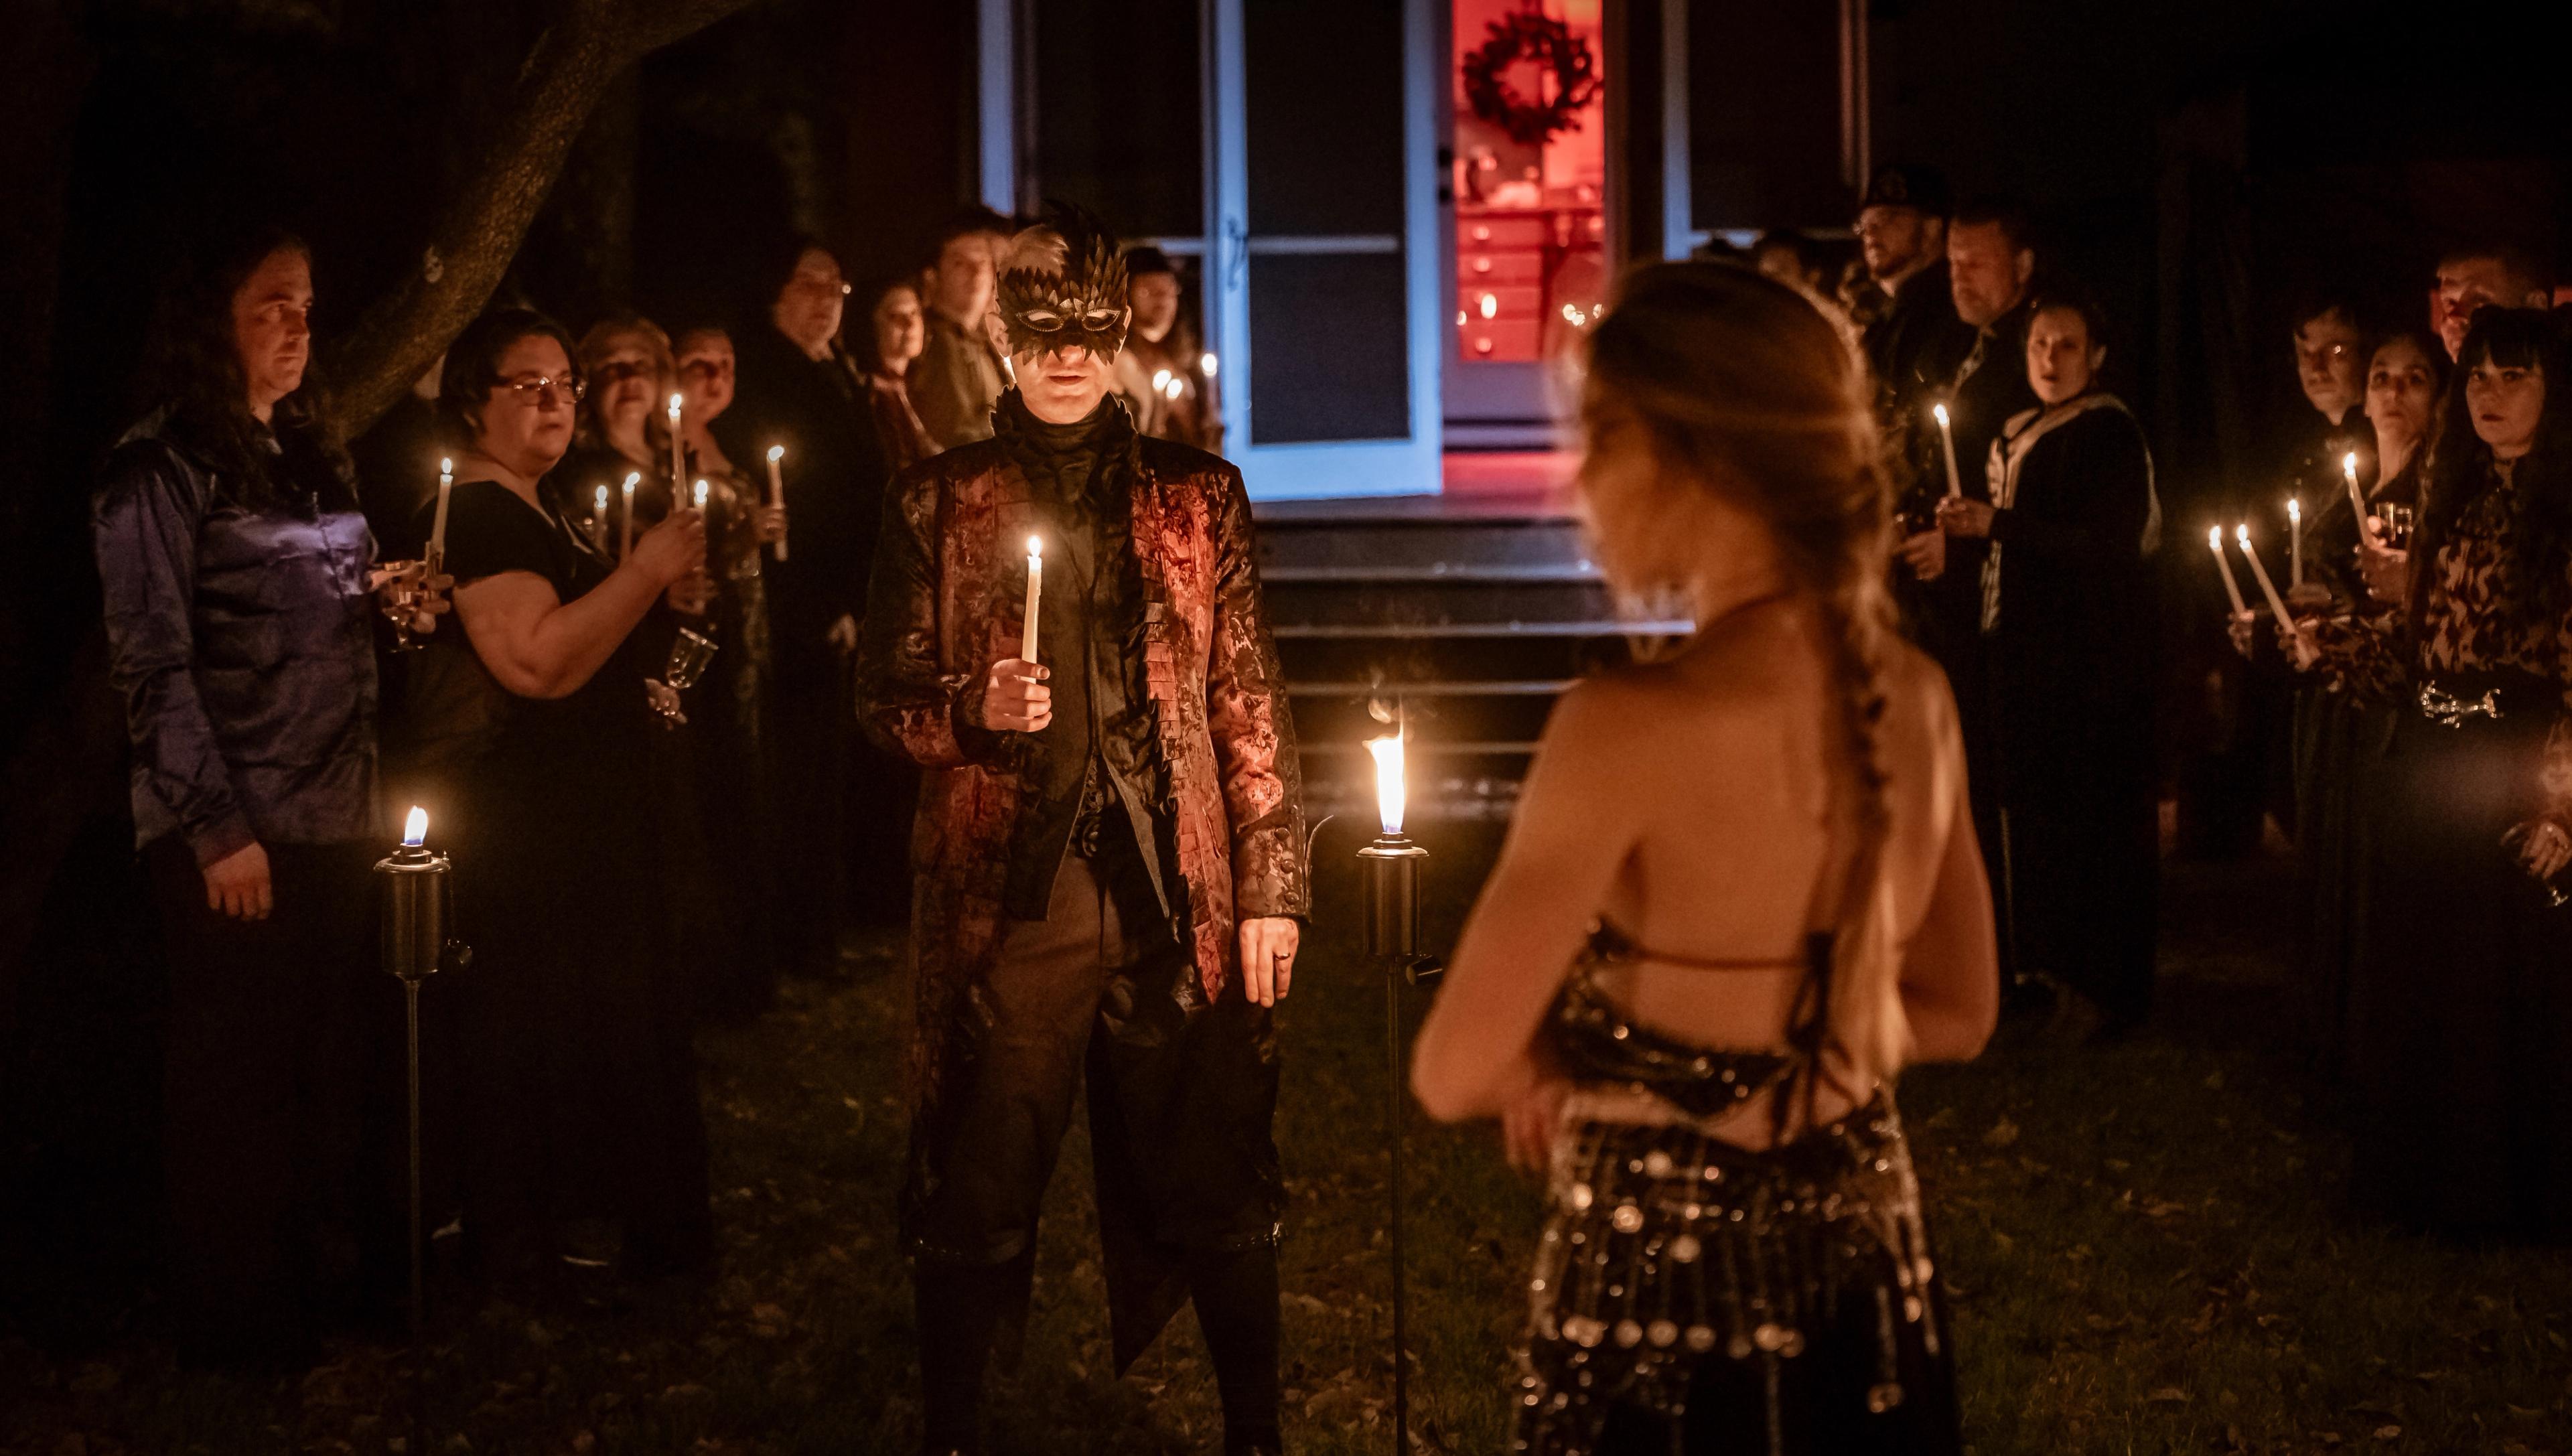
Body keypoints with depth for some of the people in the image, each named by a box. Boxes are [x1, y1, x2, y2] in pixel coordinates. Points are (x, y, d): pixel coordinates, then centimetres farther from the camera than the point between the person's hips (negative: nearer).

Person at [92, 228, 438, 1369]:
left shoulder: (310, 458, 15)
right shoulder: (161, 472, -9)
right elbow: (155, 666, -13)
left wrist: (386, 599, 2)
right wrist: (217, 829, -17)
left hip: (334, 819, 7)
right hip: (232, 834, -7)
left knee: (334, 1060, 10)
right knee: (239, 1072, 2)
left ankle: (332, 1267, 23)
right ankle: (237, 1316, 14)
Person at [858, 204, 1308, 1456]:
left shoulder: (1196, 497, 8)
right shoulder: (937, 505, 6)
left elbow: (1250, 701, 7)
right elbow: (886, 697, 8)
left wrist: (1273, 885, 2)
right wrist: (974, 709, -14)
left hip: (1175, 895, 1)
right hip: (1007, 896, -1)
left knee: (1216, 1188, 6)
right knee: (978, 1192, 4)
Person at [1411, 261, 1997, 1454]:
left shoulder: (1632, 726, -22)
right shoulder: (1912, 694, -2)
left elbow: (1455, 1072, -18)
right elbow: (1956, 1013, 10)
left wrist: (1582, 1056, 2)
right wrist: (1735, 1038, 5)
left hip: (1664, 1301, -6)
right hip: (1868, 1282, 6)